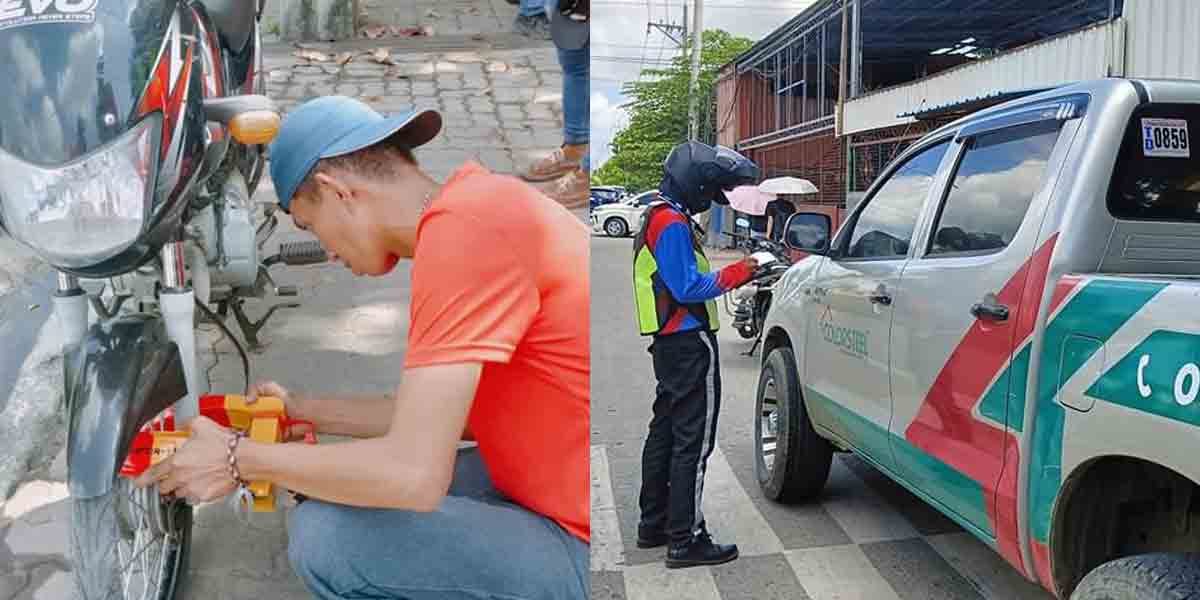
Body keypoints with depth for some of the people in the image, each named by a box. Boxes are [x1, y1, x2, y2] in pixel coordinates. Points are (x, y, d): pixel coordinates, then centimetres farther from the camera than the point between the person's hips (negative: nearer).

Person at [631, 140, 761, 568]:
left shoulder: (658, 217, 17)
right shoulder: (673, 223, -16)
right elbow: (687, 288, -22)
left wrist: (734, 275, 8)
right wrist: (737, 273, -14)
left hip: (669, 341, 11)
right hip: (689, 344, -11)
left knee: (665, 431, 16)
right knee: (693, 441, -6)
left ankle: (653, 524, 27)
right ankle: (685, 540, 0)